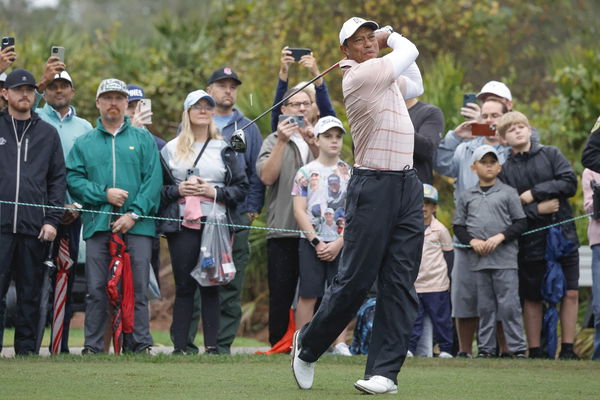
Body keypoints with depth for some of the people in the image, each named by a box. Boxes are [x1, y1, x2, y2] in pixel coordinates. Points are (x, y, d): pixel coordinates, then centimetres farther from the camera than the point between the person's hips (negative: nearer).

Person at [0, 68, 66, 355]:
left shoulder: (48, 133, 14)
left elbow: (58, 179, 13)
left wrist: (52, 220, 2)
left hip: (34, 228, 2)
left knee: (30, 293, 5)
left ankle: (27, 350, 9)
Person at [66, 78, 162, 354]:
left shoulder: (143, 140, 11)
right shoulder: (84, 143, 15)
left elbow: (153, 180, 1)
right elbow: (73, 179, 5)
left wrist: (134, 213, -10)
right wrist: (104, 194, -10)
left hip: (137, 226, -1)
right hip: (97, 225, 1)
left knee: (138, 288, -4)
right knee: (96, 289, -2)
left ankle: (140, 344, -1)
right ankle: (92, 347, 2)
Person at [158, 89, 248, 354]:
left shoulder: (223, 150, 12)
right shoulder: (171, 149, 12)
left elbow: (242, 188, 8)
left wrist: (215, 192, -7)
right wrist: (177, 190, -8)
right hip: (182, 225, 0)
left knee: (211, 285, -1)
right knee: (184, 285, -3)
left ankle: (212, 345, 0)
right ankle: (180, 346, -2)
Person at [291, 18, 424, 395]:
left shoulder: (384, 73, 16)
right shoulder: (360, 75, -10)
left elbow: (416, 87, 33)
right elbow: (410, 51, -2)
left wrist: (385, 37, 23)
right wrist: (392, 37, 19)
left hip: (408, 185, 8)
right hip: (374, 187, -8)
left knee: (400, 283, -1)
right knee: (355, 281, -4)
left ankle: (385, 371, -3)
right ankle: (308, 346, 16)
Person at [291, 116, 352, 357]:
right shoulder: (306, 173, 3)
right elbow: (299, 211, -2)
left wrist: (339, 243, -9)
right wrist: (317, 243, -10)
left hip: (342, 243, 2)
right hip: (311, 242, -1)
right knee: (308, 295, -3)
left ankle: (340, 344, 1)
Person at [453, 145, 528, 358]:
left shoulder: (508, 193, 6)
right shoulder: (467, 196, 14)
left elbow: (521, 223, 3)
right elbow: (458, 226, 14)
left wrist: (500, 237, -10)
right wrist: (473, 241, -4)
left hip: (505, 258, -3)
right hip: (479, 258, 3)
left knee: (509, 304, -8)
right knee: (485, 305, 5)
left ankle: (517, 347, -6)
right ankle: (486, 348, 9)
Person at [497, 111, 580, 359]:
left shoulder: (550, 154, 7)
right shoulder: (505, 169, 4)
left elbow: (570, 183, -6)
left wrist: (534, 194, -9)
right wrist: (538, 209, -14)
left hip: (563, 236, 1)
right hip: (531, 243, -1)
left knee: (570, 293, -3)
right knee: (532, 299, 5)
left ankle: (568, 349, 3)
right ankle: (535, 350, 13)